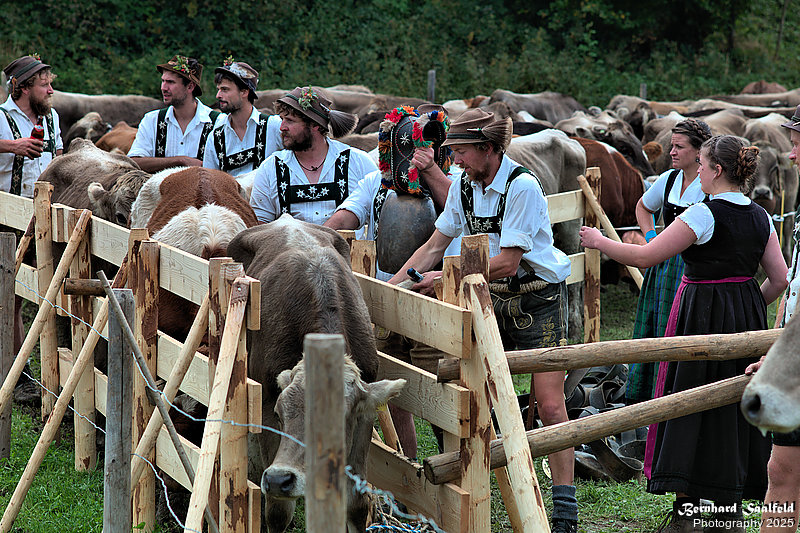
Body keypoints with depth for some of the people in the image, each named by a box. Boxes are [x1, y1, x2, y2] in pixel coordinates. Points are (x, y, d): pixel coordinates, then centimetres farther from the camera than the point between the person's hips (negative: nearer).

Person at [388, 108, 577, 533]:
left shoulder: (522, 187, -21)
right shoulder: (464, 187, 1)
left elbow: (507, 263, -22)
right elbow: (433, 247, 8)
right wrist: (392, 285, -2)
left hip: (538, 299, -7)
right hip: (495, 299, 7)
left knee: (550, 405, -11)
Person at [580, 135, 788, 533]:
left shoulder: (703, 215, -16)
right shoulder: (759, 217, 4)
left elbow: (644, 257, -15)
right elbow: (779, 279, 5)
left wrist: (599, 242, -2)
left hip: (701, 315, -6)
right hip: (746, 317, 6)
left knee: (688, 407, 1)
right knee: (733, 408, 13)